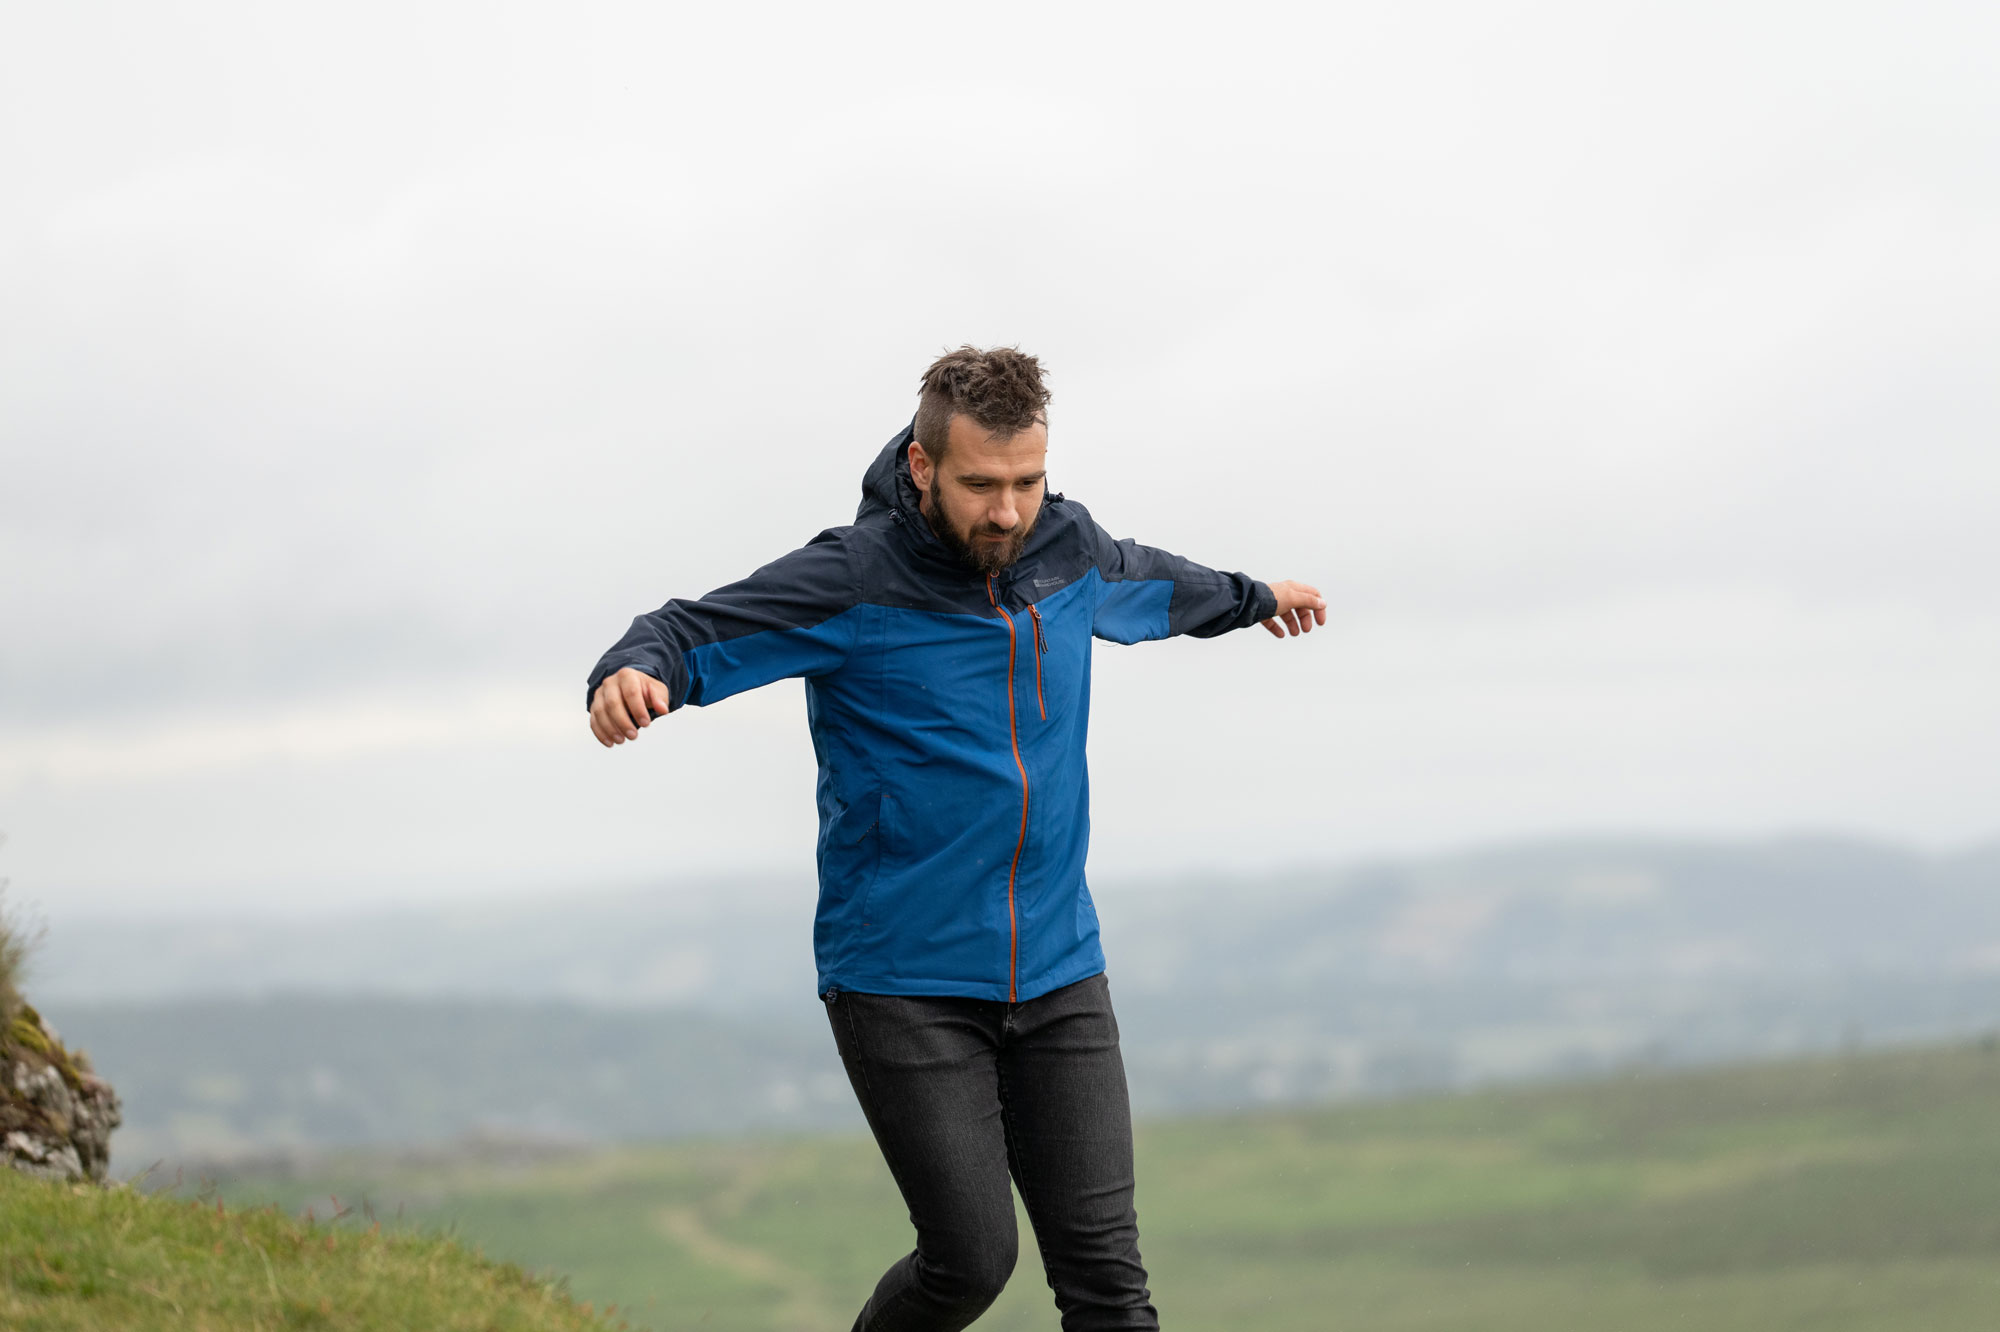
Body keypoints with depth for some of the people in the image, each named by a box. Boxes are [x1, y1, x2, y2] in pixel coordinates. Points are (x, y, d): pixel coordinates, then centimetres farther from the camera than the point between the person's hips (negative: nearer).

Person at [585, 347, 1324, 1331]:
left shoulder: (1069, 552, 6)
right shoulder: (850, 581, -11)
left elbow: (1146, 583, 29)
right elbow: (692, 632, -14)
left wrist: (1250, 600, 48)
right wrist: (633, 674, -38)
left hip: (1059, 977, 5)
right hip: (903, 984, -5)